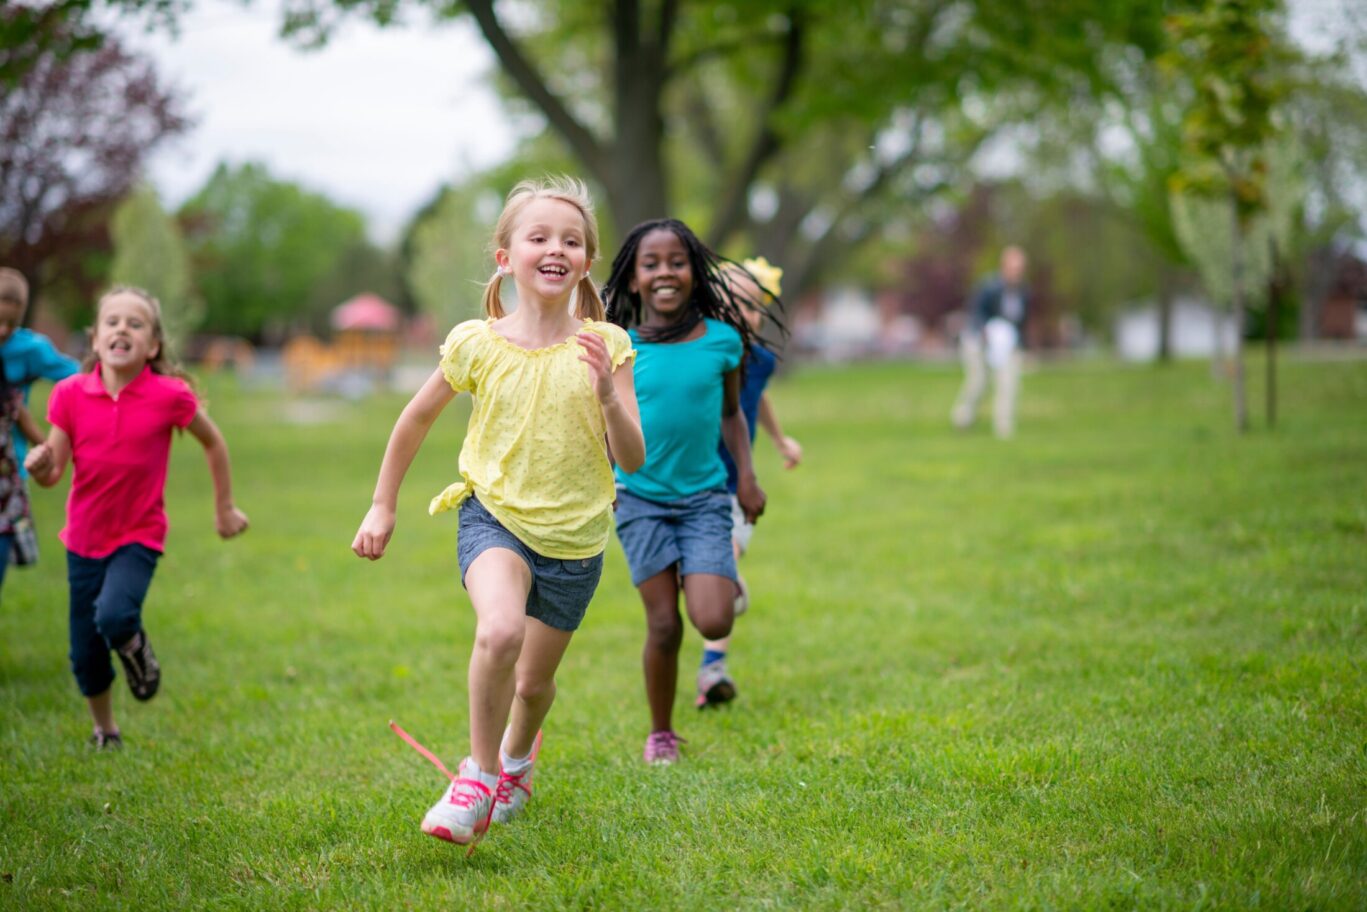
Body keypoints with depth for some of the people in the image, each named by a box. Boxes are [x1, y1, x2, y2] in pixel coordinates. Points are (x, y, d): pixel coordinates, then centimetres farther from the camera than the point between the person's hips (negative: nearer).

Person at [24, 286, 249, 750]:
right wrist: (39, 466, -30)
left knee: (113, 616, -30)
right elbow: (53, 473, -6)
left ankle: (135, 646, 7)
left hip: (139, 535, -3)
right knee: (84, 654, 8)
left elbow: (213, 442, 3)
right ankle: (105, 733, 36)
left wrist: (225, 509, 10)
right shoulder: (70, 394, -9)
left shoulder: (169, 396, -15)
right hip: (85, 537, 3)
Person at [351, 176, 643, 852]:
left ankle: (517, 758, 51)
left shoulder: (604, 347, -8)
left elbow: (632, 460, -9)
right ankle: (478, 775, -10)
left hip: (573, 538, 2)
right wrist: (382, 506, 11)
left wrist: (608, 395, -26)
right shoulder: (477, 345, -8)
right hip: (494, 515, -2)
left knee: (535, 681, 16)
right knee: (499, 632, -31)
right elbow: (416, 420, 8)